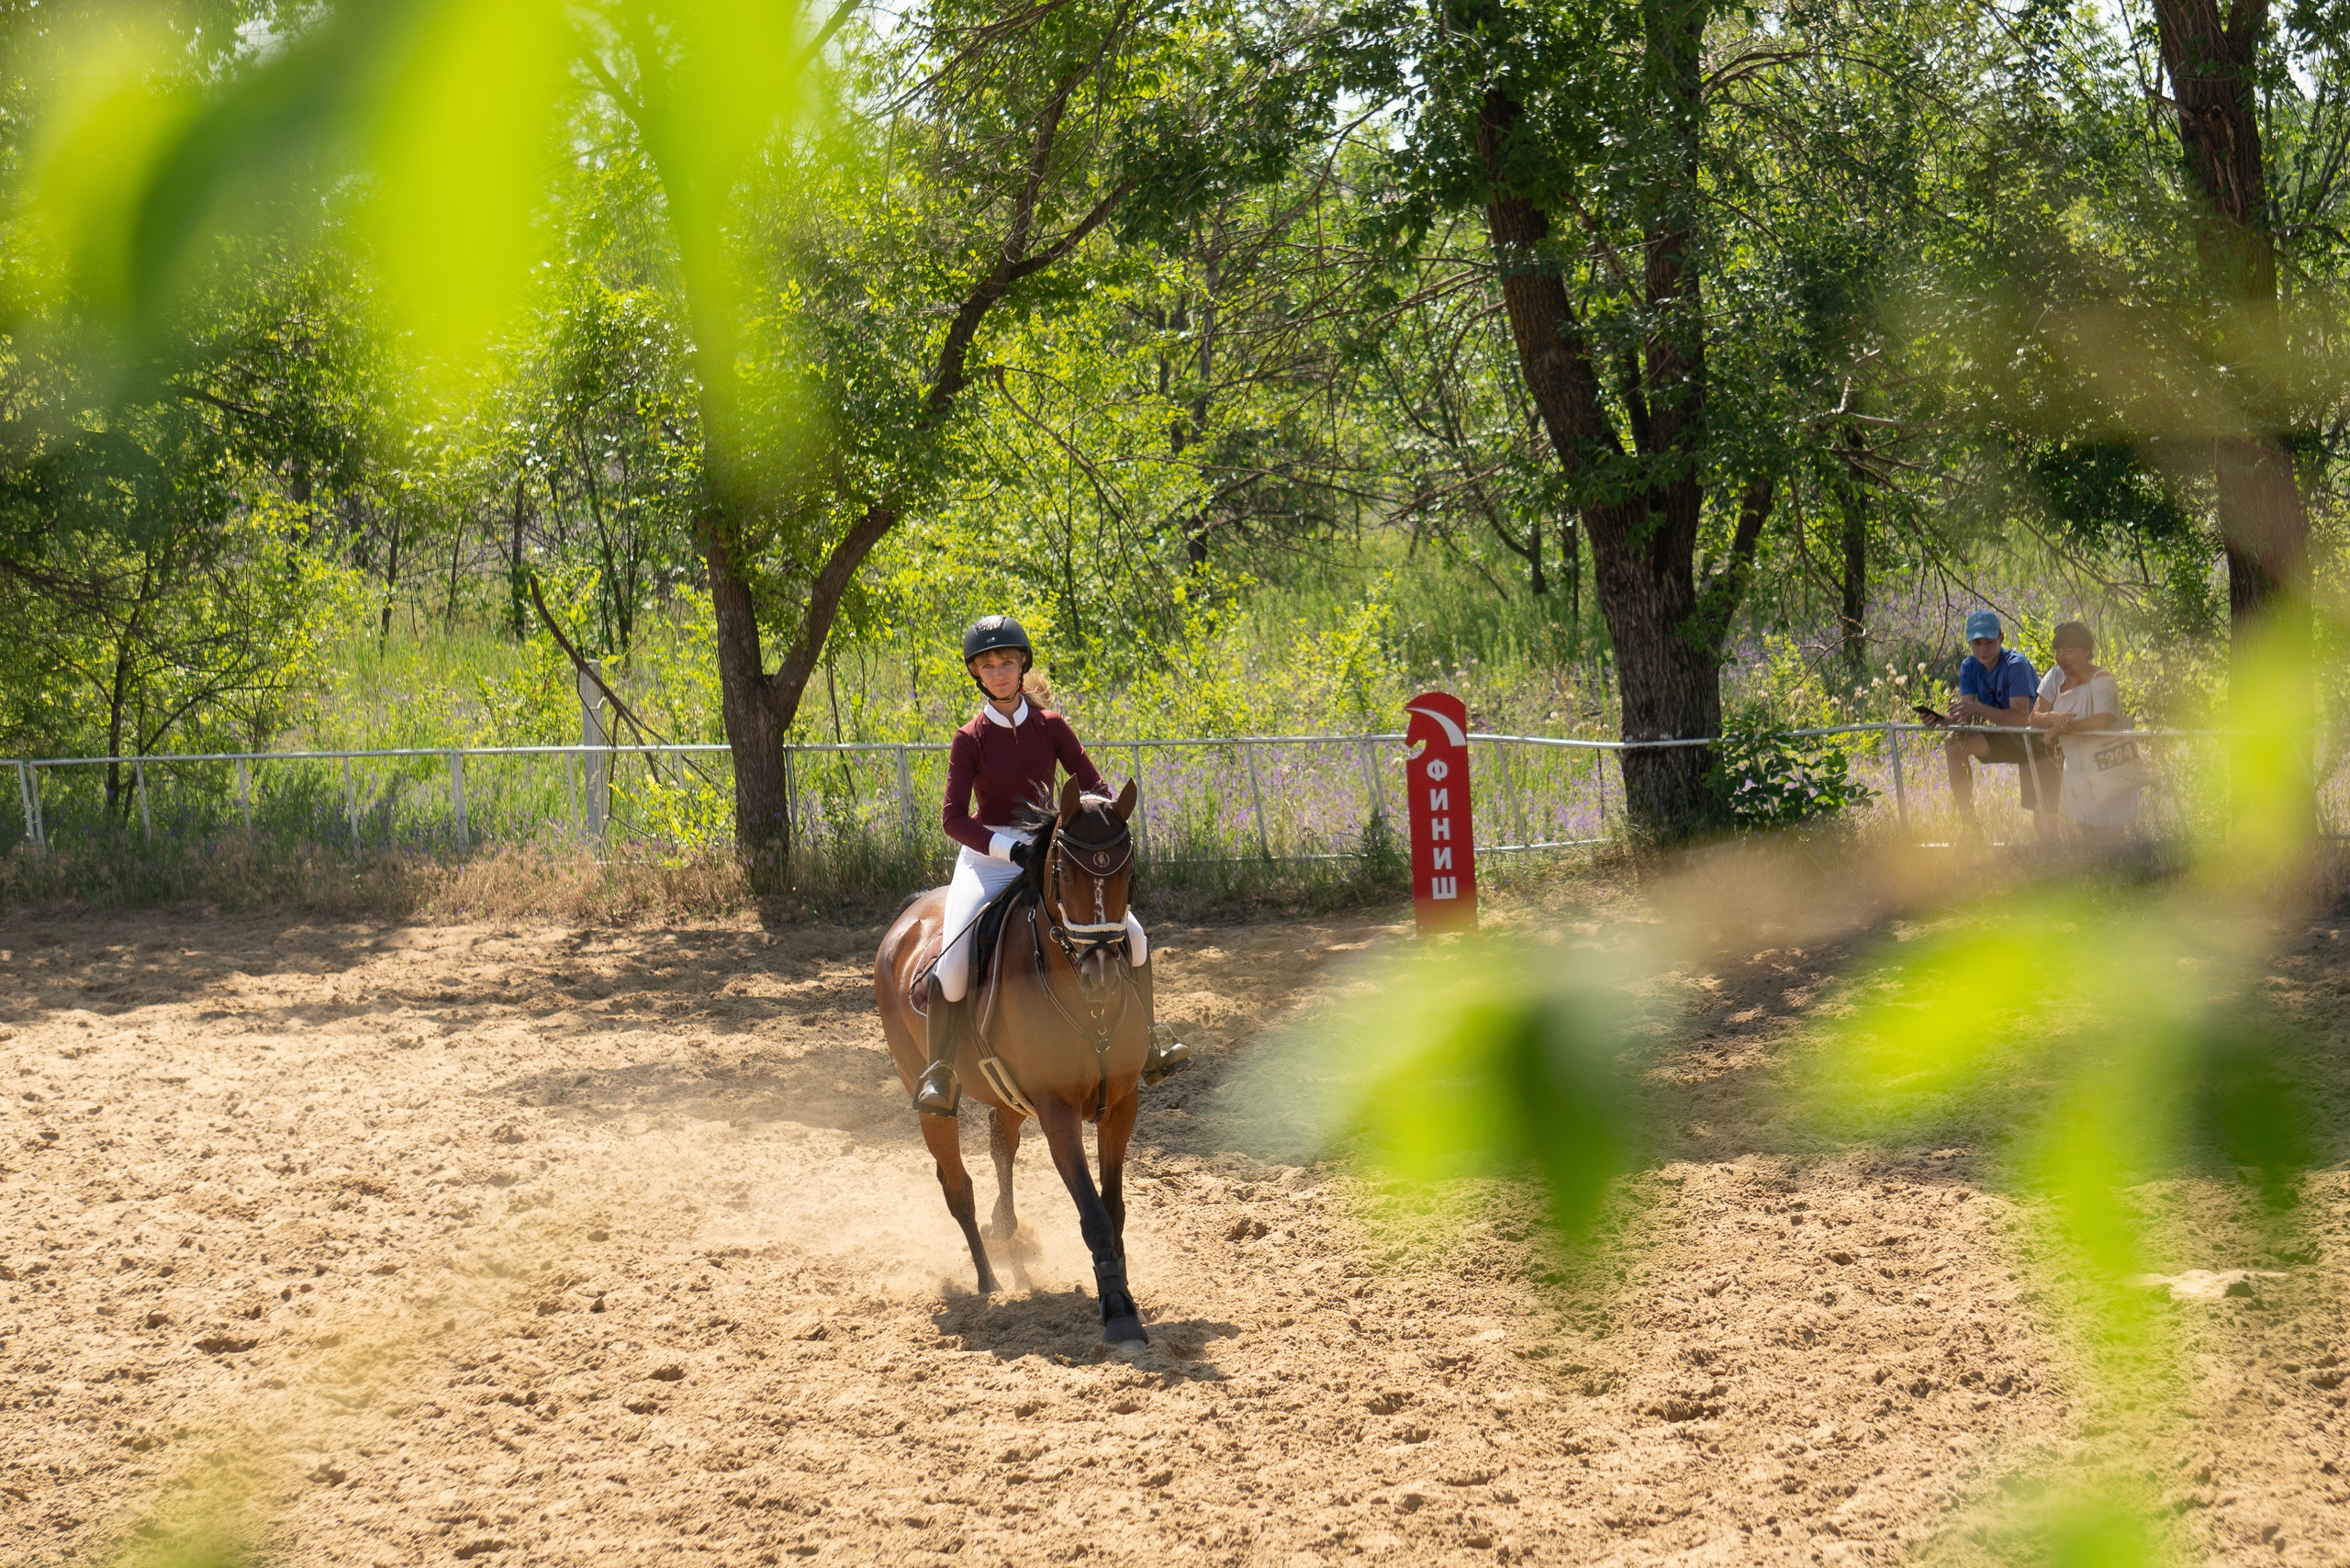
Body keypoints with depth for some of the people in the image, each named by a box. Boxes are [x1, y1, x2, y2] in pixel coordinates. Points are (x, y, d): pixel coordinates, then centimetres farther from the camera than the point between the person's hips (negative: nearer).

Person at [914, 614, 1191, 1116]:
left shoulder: (1050, 726, 2)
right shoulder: (971, 739, -6)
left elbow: (1093, 785, 5)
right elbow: (953, 818, -11)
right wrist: (1011, 849, -24)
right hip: (987, 859, -3)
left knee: (1130, 932, -10)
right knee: (954, 964, -25)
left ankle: (1148, 1038, 10)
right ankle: (940, 1069, -6)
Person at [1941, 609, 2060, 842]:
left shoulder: (2016, 665, -24)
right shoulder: (1969, 667, -4)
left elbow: (2021, 718, -32)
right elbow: (1967, 714, -12)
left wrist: (1978, 709, -42)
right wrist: (1947, 719, -35)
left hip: (2038, 743, -6)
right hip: (2005, 739, 6)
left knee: (2043, 819, -15)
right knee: (1954, 745, -18)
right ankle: (1968, 825, -15)